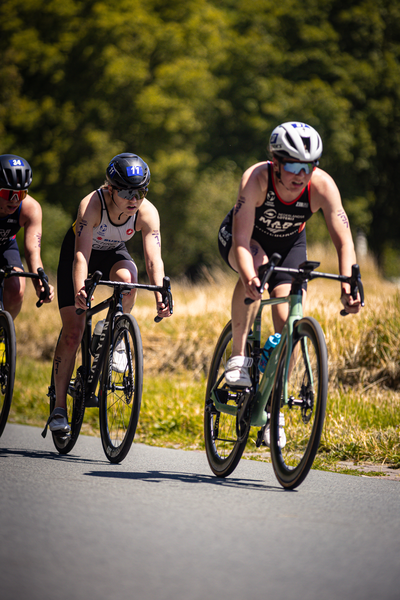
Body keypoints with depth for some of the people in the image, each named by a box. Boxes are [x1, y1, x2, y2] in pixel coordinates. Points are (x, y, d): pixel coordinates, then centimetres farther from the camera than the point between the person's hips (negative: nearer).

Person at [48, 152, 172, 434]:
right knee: (72, 333, -10)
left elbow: (154, 258, -35)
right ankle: (59, 407, -1)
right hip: (77, 250, -2)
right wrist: (79, 291, -60)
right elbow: (81, 254, -44)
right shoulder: (92, 205, -36)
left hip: (113, 253, 2)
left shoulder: (147, 212, -29)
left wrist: (160, 296, -51)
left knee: (127, 277, -35)